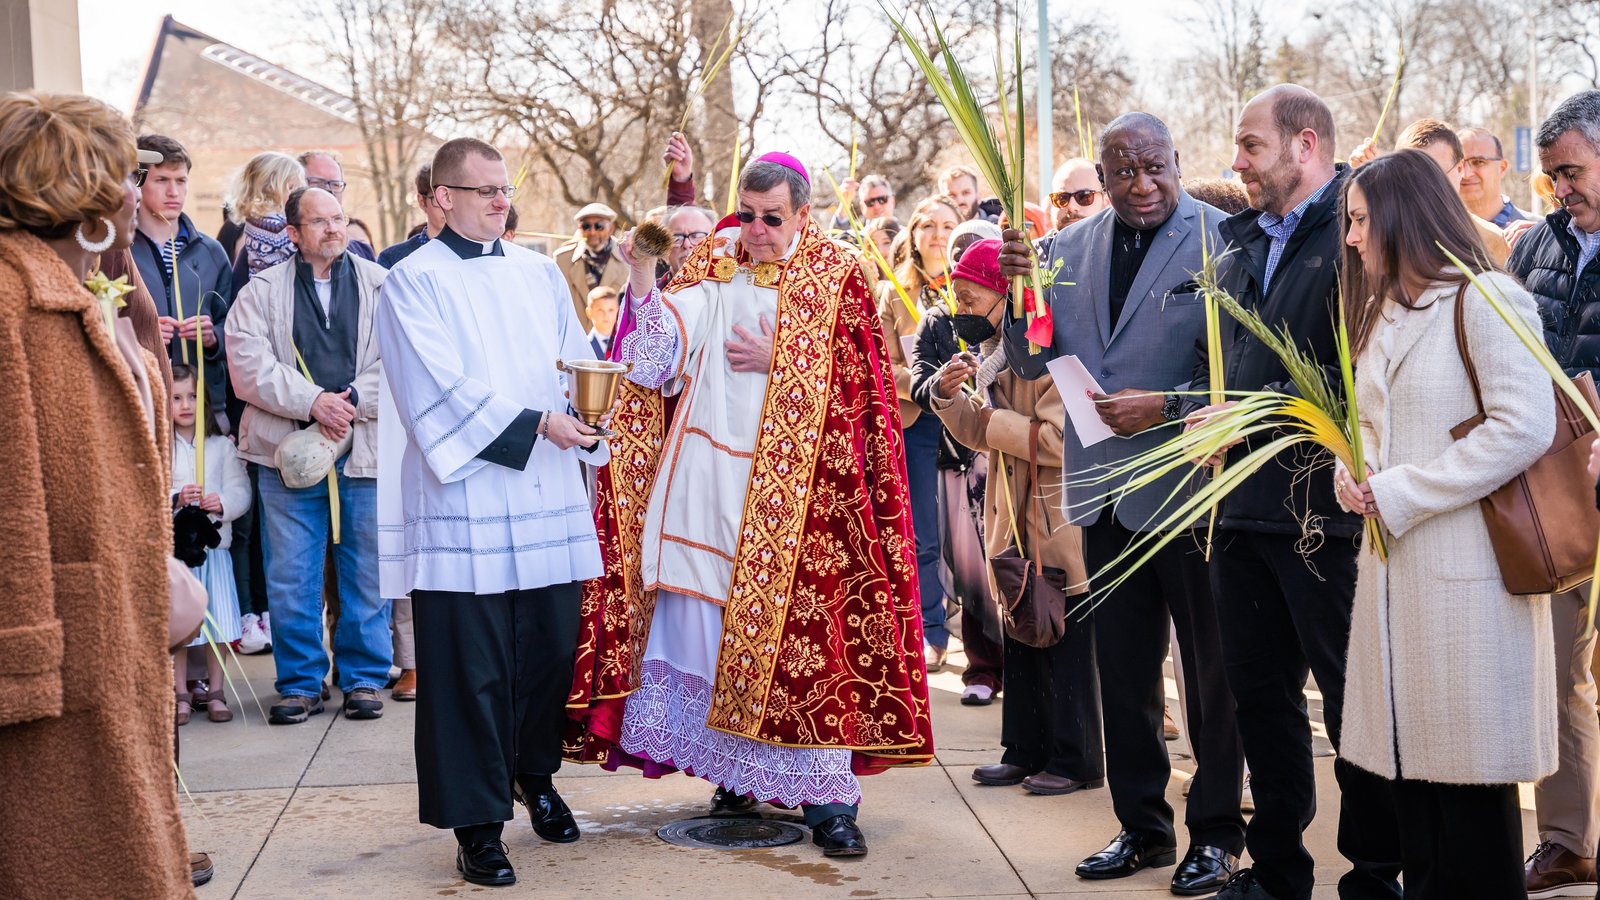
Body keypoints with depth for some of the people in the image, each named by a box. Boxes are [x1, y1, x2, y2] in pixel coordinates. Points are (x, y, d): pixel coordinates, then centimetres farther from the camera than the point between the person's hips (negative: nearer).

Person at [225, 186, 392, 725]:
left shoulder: (383, 286, 8)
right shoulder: (262, 292, 8)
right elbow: (251, 366, -4)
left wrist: (353, 402, -14)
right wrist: (313, 402, -15)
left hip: (367, 449, 0)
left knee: (366, 573, 6)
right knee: (291, 577, 2)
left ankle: (364, 678, 17)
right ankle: (300, 684, 13)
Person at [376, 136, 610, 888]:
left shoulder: (540, 274, 16)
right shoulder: (415, 282, -1)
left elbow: (578, 358, 12)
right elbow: (442, 390, -11)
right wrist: (534, 424, -18)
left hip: (549, 498, 5)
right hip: (466, 505, -5)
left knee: (550, 649, 10)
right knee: (471, 667, -3)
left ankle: (534, 776, 34)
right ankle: (476, 824, 6)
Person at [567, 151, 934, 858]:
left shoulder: (835, 277, 3)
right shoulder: (712, 269, 10)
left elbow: (856, 385, -2)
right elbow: (661, 356, -2)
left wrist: (778, 360, -9)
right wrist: (642, 276, -14)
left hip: (794, 488, -3)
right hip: (707, 478, 3)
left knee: (801, 627, -6)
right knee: (708, 620, 5)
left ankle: (827, 794, -2)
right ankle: (737, 768, 20)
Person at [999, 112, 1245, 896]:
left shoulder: (1222, 240, -10)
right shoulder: (1067, 250, 6)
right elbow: (1032, 363, 7)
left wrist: (1166, 406, -22)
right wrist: (1019, 288, -9)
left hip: (1192, 486, -5)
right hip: (1106, 492, 6)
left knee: (1212, 669, 7)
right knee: (1121, 669, 14)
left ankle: (1216, 833, 21)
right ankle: (1141, 825, 28)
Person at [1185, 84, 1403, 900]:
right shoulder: (1242, 243, 17)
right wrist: (1200, 408, 3)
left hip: (1323, 504, -8)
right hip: (1241, 504, 8)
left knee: (1354, 701, 1)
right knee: (1259, 692, 14)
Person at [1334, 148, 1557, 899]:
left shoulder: (1484, 301, -7)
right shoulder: (1382, 314, 20)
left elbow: (1525, 428, -17)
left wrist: (1397, 495, -14)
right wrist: (1356, 476, 2)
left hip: (1466, 573, -8)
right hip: (1394, 569, 8)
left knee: (1471, 780, -2)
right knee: (1409, 765, 8)